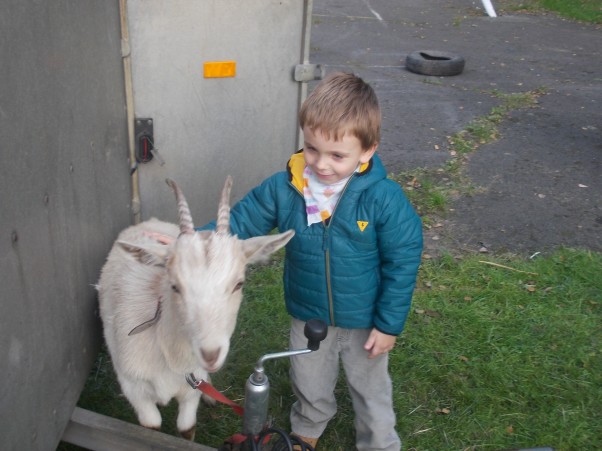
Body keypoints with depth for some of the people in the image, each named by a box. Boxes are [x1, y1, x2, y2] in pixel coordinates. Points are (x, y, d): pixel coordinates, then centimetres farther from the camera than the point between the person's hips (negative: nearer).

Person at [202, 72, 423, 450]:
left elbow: (403, 262, -17)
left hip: (364, 322, -3)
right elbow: (239, 224, -7)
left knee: (371, 392, 23)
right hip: (308, 319, 3)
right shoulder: (282, 189, -18)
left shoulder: (384, 198, -26)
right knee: (310, 388, 29)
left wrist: (389, 323, -12)